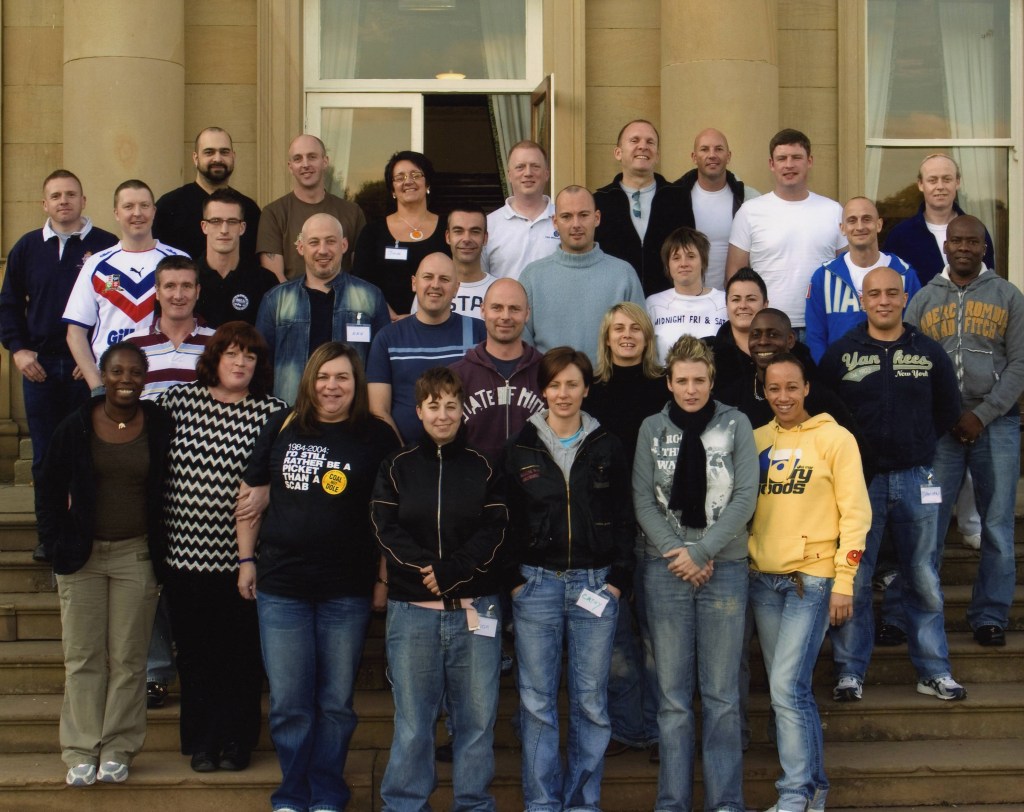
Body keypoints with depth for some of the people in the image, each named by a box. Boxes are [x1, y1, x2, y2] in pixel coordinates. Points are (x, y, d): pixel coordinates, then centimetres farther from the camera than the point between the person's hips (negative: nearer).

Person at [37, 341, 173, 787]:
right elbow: (51, 487, 7)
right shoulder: (75, 427, -2)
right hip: (83, 557, 1)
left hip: (136, 555, 0)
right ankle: (82, 750, 11)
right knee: (83, 657, 4)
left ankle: (118, 749, 13)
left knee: (128, 658, 4)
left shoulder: (160, 426, -2)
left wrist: (162, 549, 1)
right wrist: (57, 541, 0)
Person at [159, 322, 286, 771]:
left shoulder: (272, 412, 0)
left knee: (241, 651, 6)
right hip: (186, 553, 2)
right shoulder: (178, 399, 4)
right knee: (195, 650, 10)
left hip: (242, 558, -2)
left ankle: (235, 741, 19)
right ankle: (201, 740, 22)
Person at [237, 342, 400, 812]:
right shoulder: (281, 428, 5)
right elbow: (251, 495, 11)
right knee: (288, 702, 5)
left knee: (335, 702, 8)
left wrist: (385, 578, -2)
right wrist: (246, 559, 8)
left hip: (347, 593, -1)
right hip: (281, 586, 2)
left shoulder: (377, 437, -1)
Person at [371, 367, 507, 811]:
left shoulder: (483, 467, 8)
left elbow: (493, 532, -2)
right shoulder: (397, 467, 8)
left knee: (477, 716, 3)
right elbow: (388, 530, -2)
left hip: (475, 608, 0)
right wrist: (427, 569, -16)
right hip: (412, 609, 0)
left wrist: (450, 571, -15)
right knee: (411, 719, 3)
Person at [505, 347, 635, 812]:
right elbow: (505, 520, 6)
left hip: (594, 583, 0)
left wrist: (619, 579, -2)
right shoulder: (520, 449, 5)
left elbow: (624, 520, 6)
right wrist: (513, 579, -3)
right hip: (536, 583, 0)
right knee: (536, 700, 2)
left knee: (591, 702, 3)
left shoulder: (607, 449, 6)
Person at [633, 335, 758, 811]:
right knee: (673, 695, 3)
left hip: (724, 566, -1)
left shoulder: (735, 425, 3)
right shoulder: (652, 429, 6)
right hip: (665, 569, 1)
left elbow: (745, 496, -2)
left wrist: (701, 551, -9)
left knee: (722, 694, 1)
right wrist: (679, 556, -9)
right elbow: (643, 500, 3)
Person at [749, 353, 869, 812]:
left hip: (812, 577, -5)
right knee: (786, 691, 10)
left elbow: (855, 512, -7)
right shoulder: (756, 440, 9)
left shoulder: (834, 439, -4)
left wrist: (844, 581, -11)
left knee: (788, 688, -13)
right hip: (763, 577, 5)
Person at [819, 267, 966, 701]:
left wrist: (916, 443, 10)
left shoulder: (930, 353, 6)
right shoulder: (840, 354, 2)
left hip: (915, 480, 2)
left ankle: (934, 670, 16)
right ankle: (850, 672, 9)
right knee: (853, 580, 0)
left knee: (924, 581, 7)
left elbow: (948, 410, 16)